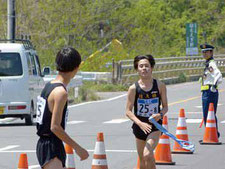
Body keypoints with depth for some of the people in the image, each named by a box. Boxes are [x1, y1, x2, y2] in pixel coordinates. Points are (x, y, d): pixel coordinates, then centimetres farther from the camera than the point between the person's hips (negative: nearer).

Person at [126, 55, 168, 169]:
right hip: (139, 126, 2)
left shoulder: (160, 86, -5)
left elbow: (165, 107, 4)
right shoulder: (134, 88, -7)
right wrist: (140, 124, -23)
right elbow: (128, 111, -8)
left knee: (148, 154, -24)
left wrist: (160, 114, -18)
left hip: (155, 126, -2)